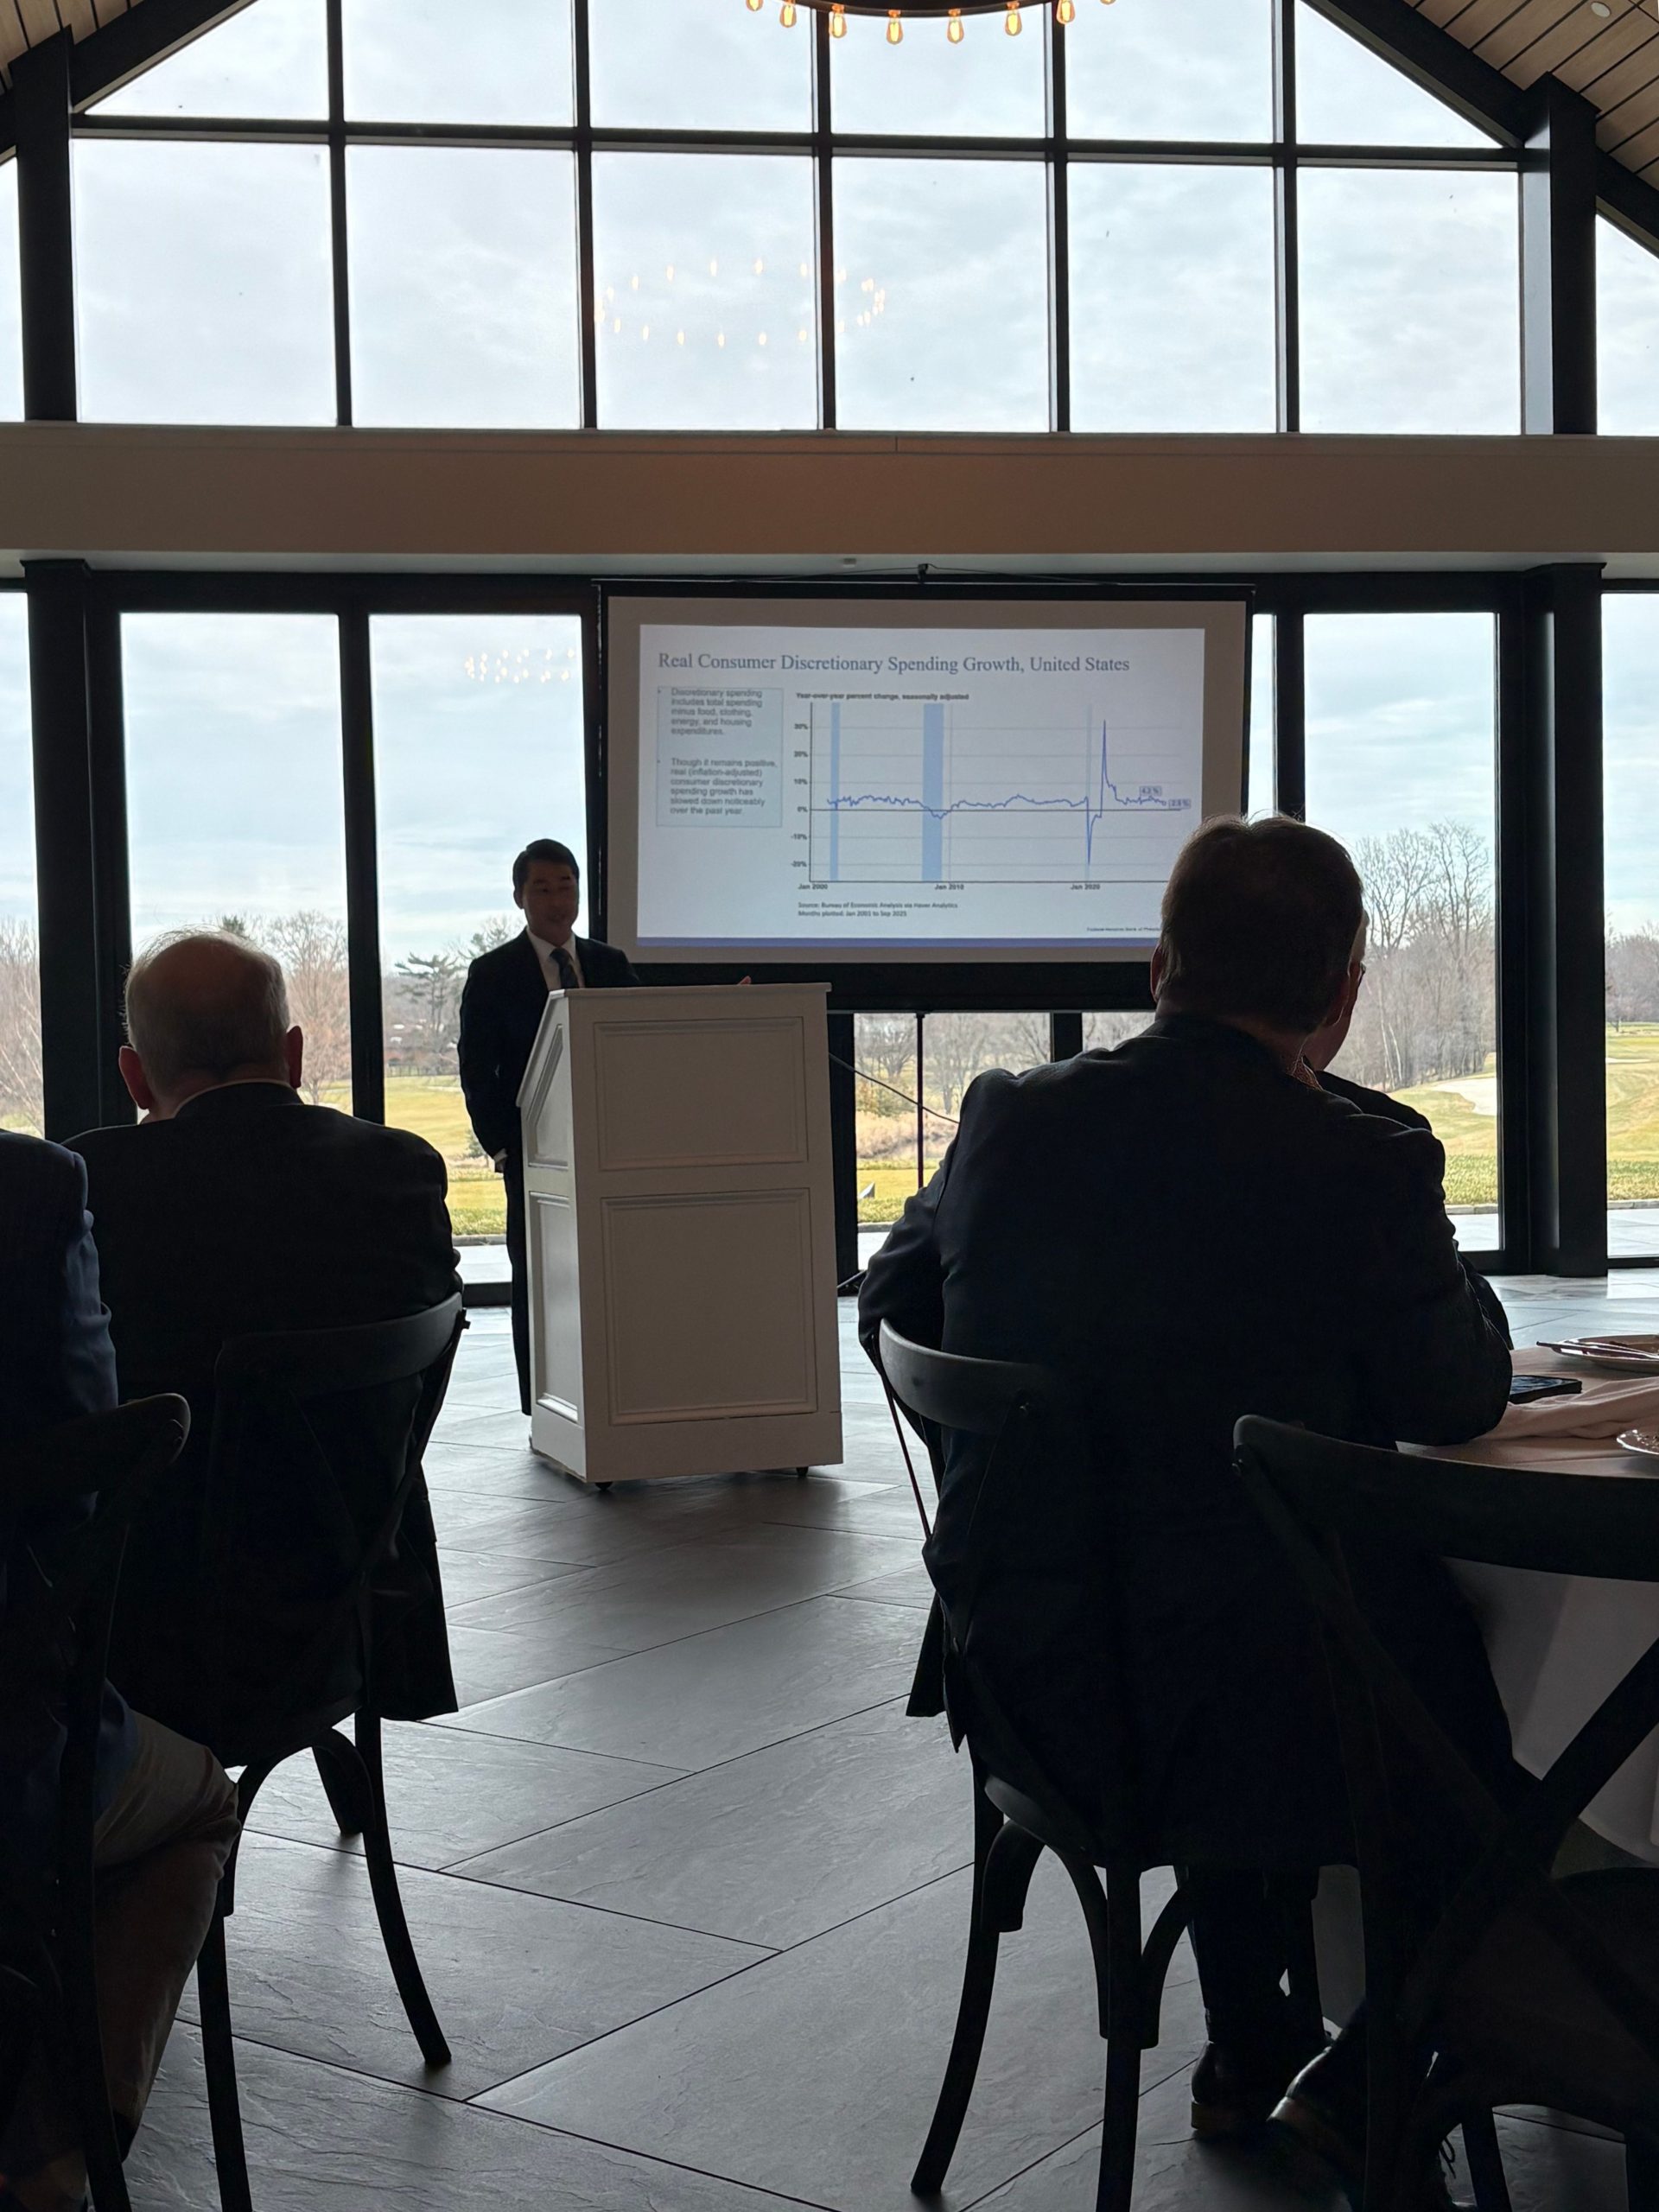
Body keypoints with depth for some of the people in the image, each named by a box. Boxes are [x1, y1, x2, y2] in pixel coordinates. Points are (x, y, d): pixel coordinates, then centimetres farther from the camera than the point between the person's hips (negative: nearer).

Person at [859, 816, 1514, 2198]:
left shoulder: (1009, 1116, -4)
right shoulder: (1361, 1166, -17)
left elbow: (889, 1311, 12)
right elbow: (1463, 1404, -2)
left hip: (1027, 1686, 5)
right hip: (1247, 1705, -5)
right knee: (1474, 1685, 25)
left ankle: (1248, 2054, 47)